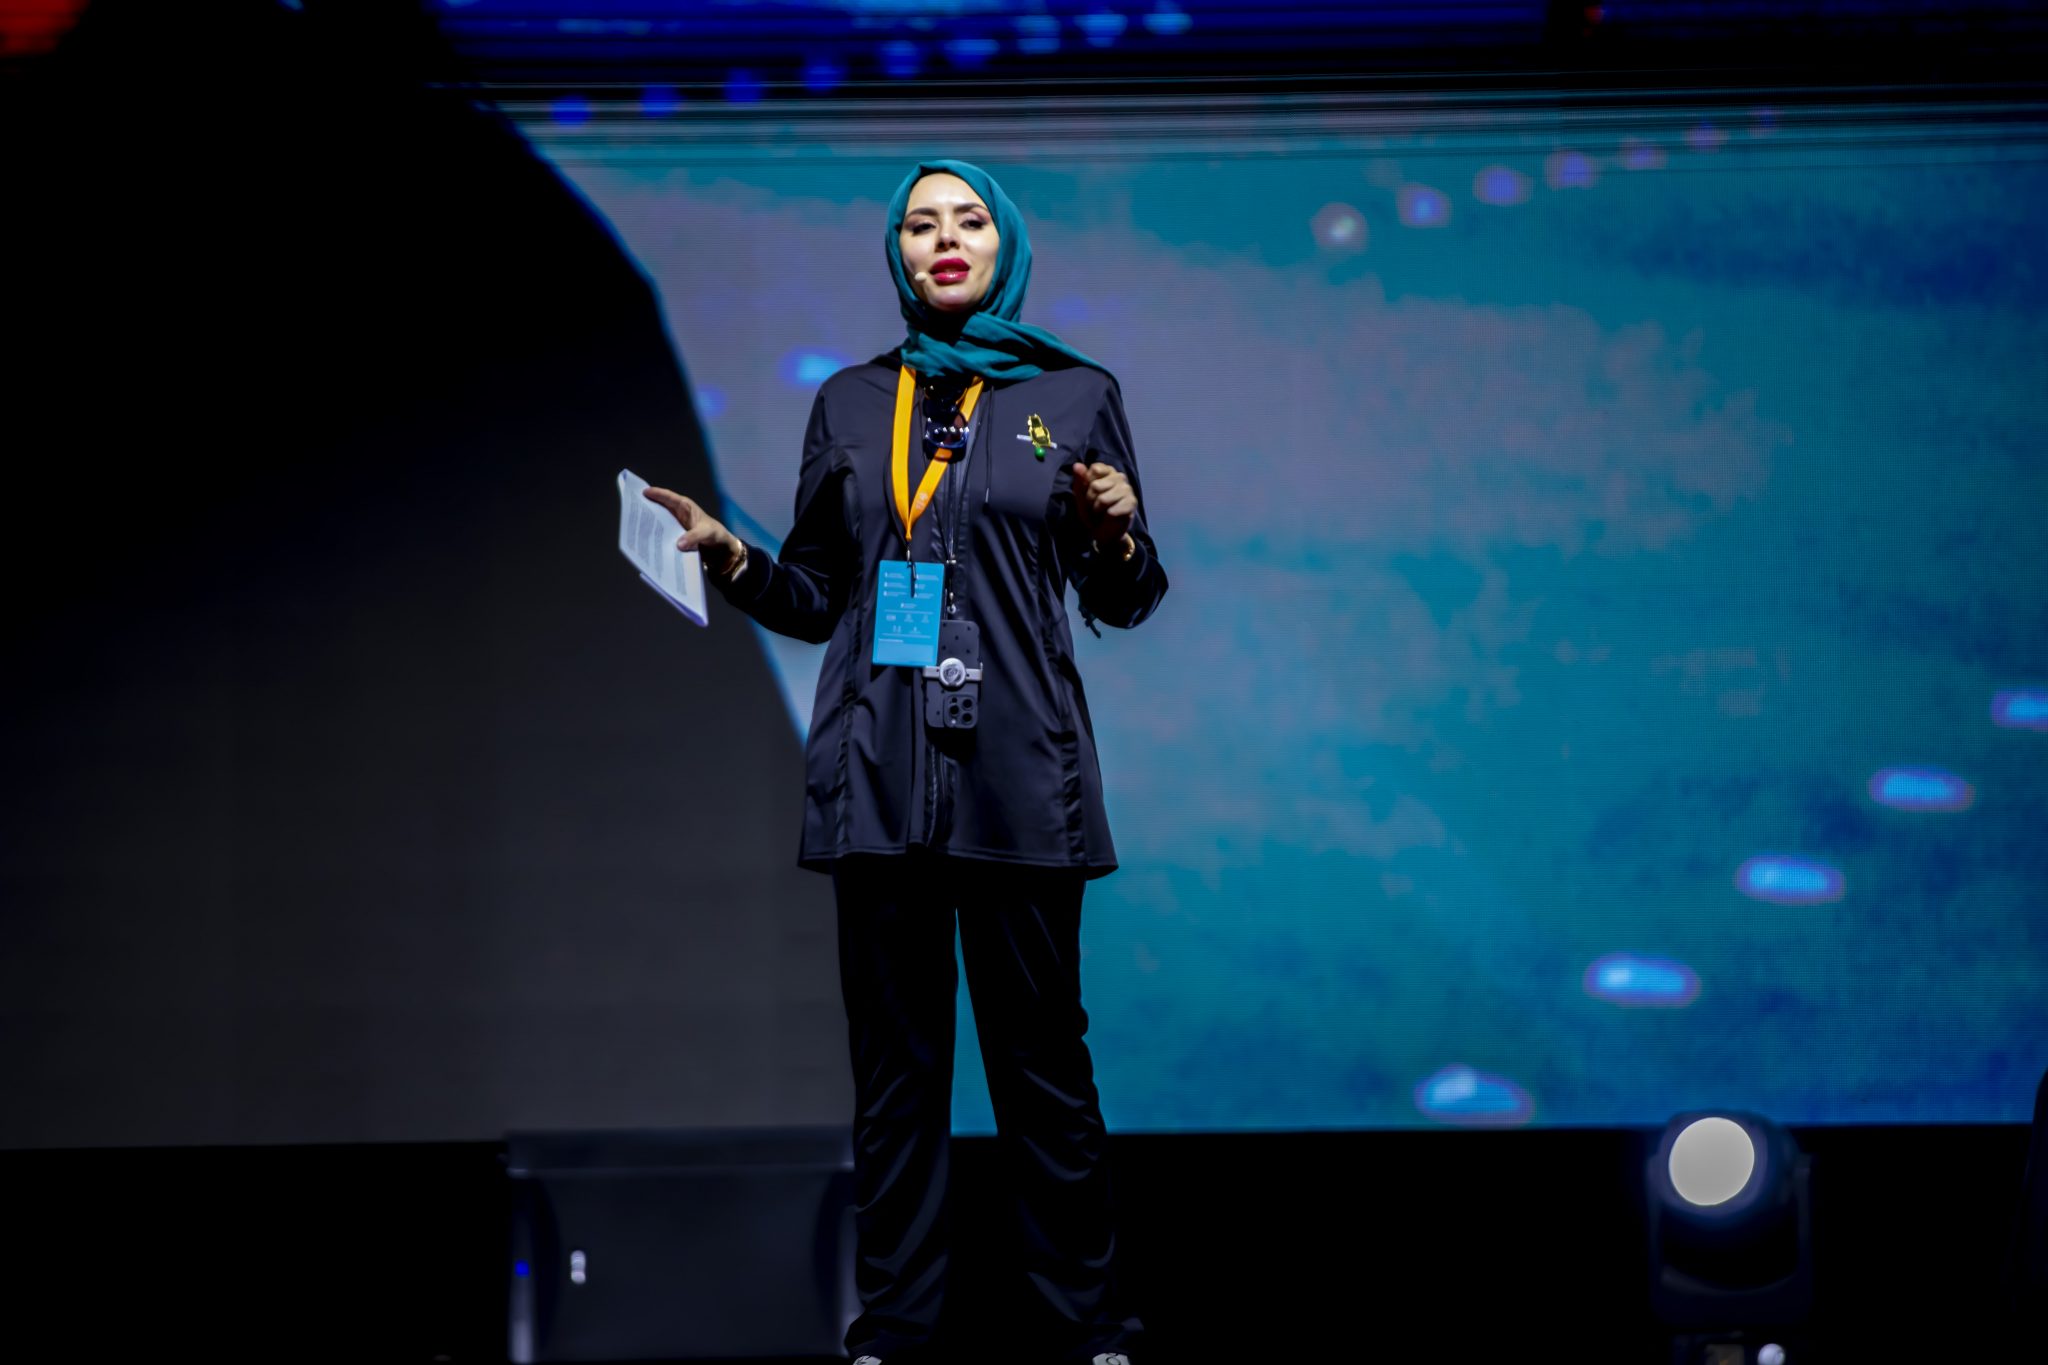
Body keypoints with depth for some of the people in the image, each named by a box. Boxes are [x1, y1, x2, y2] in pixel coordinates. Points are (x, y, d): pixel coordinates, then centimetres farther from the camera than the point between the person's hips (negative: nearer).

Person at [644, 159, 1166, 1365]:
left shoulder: (1077, 396, 8)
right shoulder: (852, 404, 12)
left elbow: (1122, 604, 10)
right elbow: (818, 599, 15)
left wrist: (1119, 534, -10)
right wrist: (729, 556, -2)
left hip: (1018, 771, -2)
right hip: (878, 771, 2)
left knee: (1043, 1056, -2)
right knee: (896, 1059, 3)